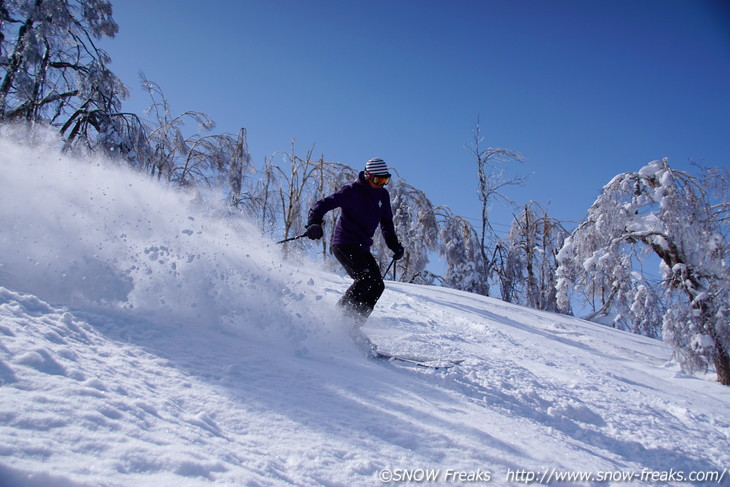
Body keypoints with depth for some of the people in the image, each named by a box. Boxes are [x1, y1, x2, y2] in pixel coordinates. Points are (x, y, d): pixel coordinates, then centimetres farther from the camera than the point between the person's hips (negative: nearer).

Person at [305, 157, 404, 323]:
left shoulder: (383, 195, 12)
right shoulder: (351, 191, -9)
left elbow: (386, 223, 25)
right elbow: (322, 204, -12)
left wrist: (395, 245, 16)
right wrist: (314, 223, -31)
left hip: (362, 248, 8)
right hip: (344, 244, -8)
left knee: (377, 285, -3)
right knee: (366, 278, -25)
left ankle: (355, 321, -1)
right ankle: (342, 311, -16)